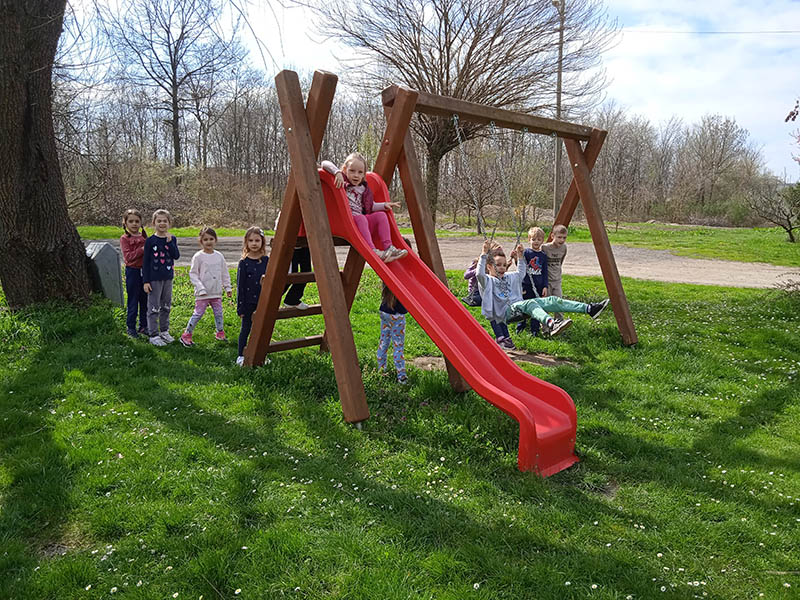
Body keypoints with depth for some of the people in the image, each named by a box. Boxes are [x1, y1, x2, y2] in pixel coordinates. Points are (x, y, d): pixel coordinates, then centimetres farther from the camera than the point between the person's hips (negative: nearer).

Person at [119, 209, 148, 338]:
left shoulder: (144, 237, 9)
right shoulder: (124, 239, -5)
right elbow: (128, 257, -16)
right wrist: (142, 250, -21)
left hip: (145, 270, 5)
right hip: (132, 271, -4)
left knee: (145, 300, 10)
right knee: (133, 301, 2)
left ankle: (143, 326, 22)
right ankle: (131, 327, 13)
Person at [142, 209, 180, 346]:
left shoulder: (172, 239, 3)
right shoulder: (150, 241, -7)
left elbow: (176, 256, -10)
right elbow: (145, 261, -6)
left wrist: (169, 242, -20)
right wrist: (146, 281, -9)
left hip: (168, 278, 4)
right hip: (154, 278, -4)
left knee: (166, 306, 14)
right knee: (154, 307, 0)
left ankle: (164, 331, 27)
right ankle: (153, 335, 7)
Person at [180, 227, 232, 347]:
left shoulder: (219, 256, 6)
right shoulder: (198, 256, -7)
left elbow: (225, 273, 14)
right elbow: (193, 274, -6)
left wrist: (228, 287, 12)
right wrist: (200, 288, -14)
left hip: (216, 292, 4)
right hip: (202, 293, -4)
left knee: (219, 313, 9)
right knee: (198, 314, -2)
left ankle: (220, 333, 25)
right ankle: (186, 335, 9)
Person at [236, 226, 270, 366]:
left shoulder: (266, 260, 3)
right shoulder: (244, 263, -6)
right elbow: (240, 286, -5)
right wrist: (240, 307, -6)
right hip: (248, 303, -3)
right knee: (246, 329, 6)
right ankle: (241, 356, 19)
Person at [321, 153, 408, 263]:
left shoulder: (363, 189, 19)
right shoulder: (342, 181, 3)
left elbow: (370, 206, 26)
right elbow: (325, 164, -6)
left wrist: (384, 205, 14)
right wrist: (337, 172, -23)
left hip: (361, 219, 6)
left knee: (380, 215, -11)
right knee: (360, 218, -34)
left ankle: (388, 247, -21)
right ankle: (372, 251, -41)